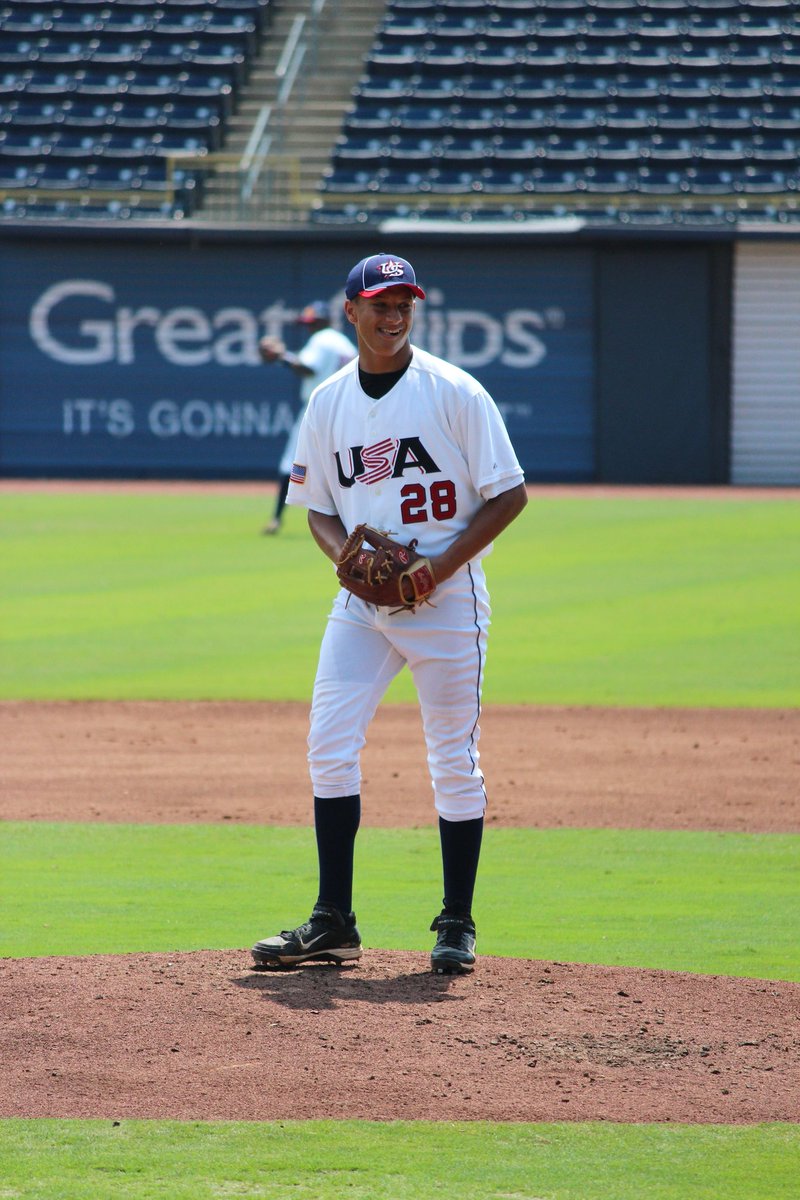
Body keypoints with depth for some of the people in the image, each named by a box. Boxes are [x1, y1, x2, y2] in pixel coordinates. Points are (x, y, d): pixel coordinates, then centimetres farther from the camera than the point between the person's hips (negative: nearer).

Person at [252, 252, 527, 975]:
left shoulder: (455, 393, -7)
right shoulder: (328, 404, 6)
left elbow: (510, 495, -6)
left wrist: (440, 566, -16)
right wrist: (343, 552, -8)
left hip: (446, 599, -4)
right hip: (361, 601, 4)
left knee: (454, 762, 0)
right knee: (330, 745, -3)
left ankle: (457, 925, 10)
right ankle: (334, 924, 3)